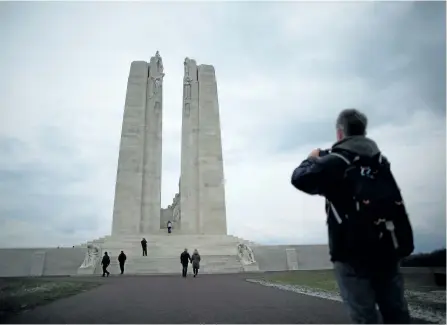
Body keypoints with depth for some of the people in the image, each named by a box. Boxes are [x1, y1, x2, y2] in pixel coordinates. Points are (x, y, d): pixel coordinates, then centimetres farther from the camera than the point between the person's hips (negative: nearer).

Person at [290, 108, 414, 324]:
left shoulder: (336, 161, -9)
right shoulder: (379, 159, 14)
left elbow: (300, 178, -17)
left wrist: (312, 160, 4)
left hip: (353, 251, -6)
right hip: (387, 248, 7)